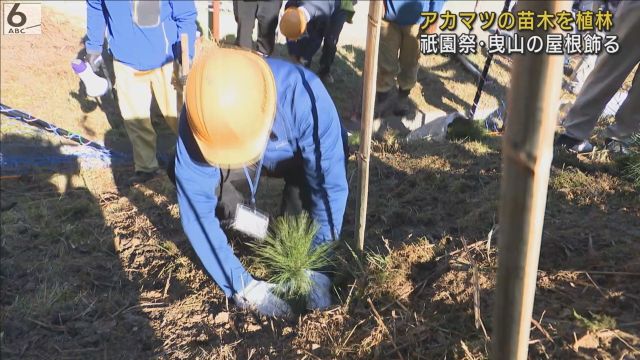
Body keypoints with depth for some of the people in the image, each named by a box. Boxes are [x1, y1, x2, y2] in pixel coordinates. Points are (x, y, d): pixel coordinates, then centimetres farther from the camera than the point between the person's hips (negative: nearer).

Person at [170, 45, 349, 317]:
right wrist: (243, 286, -31)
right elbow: (196, 210, -31)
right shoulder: (199, 120, -35)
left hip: (300, 157, -1)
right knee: (185, 177, -25)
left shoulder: (303, 94, -42)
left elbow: (331, 183, -34)